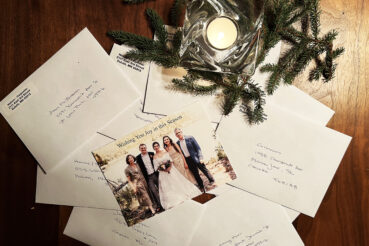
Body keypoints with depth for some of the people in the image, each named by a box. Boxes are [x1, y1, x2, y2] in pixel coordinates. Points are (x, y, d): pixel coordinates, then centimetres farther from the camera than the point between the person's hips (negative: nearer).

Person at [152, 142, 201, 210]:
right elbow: (156, 167, -2)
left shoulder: (165, 152, 3)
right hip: (163, 173, -1)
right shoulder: (155, 157, 0)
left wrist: (170, 167, -15)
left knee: (177, 182, 1)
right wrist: (163, 169, -16)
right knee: (168, 187, -1)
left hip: (171, 169, 1)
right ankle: (174, 201, 4)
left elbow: (171, 160, 1)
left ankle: (184, 195, 11)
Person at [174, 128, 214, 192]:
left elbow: (198, 148, -8)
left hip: (196, 158, -3)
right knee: (195, 175, 10)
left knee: (204, 170, 7)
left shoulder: (190, 138, -7)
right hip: (188, 160, 4)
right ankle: (202, 188, 22)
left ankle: (212, 181, 26)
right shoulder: (177, 143, 4)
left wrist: (200, 158, -16)